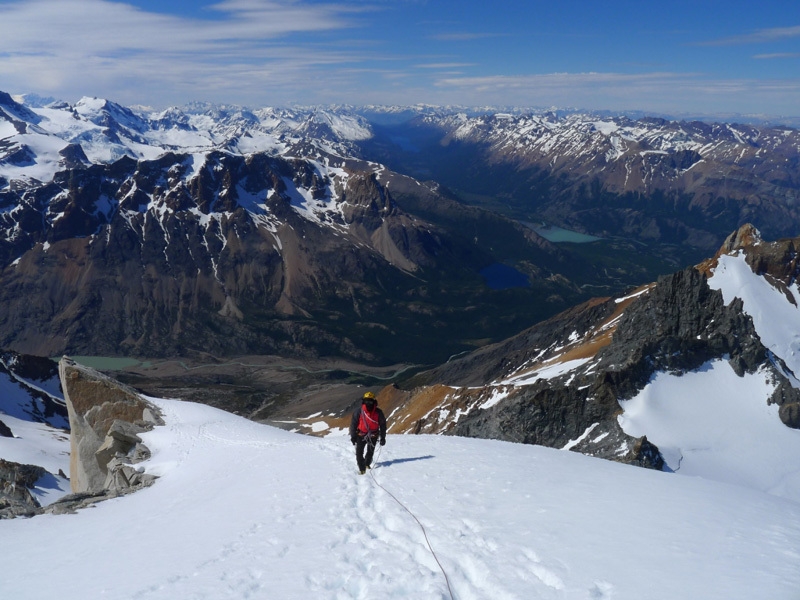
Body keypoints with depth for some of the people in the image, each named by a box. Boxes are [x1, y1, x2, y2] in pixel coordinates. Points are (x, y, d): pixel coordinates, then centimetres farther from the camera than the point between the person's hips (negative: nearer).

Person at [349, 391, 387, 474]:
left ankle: (367, 464, 40)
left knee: (370, 452, 15)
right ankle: (362, 468, 3)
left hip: (373, 436, 1)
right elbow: (353, 424, -4)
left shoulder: (378, 412, -7)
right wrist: (353, 436, -6)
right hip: (361, 435, -1)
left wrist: (383, 438, 2)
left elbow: (383, 425, 1)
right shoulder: (359, 412, -10)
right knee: (359, 453, -8)